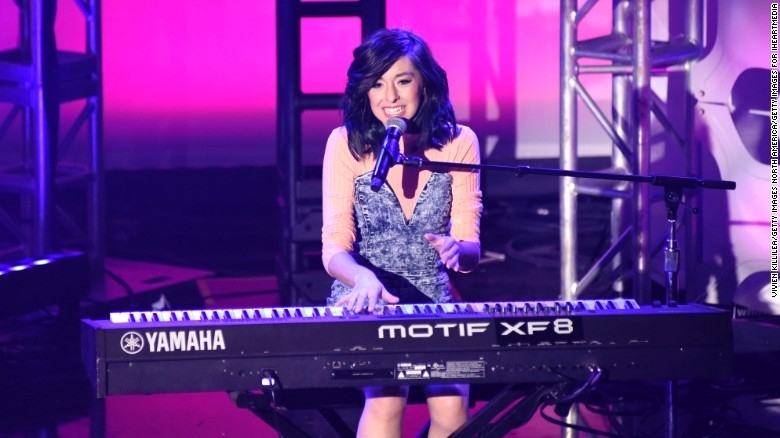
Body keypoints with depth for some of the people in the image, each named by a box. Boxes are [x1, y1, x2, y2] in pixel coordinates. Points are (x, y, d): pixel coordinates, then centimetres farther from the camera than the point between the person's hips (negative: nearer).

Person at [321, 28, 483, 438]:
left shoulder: (458, 142, -2)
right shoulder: (346, 143, -6)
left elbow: (471, 248, -5)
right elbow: (334, 248, -11)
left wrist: (457, 249, -31)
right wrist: (364, 279, -35)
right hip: (364, 307, -1)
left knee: (452, 404, -26)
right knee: (388, 395, -31)